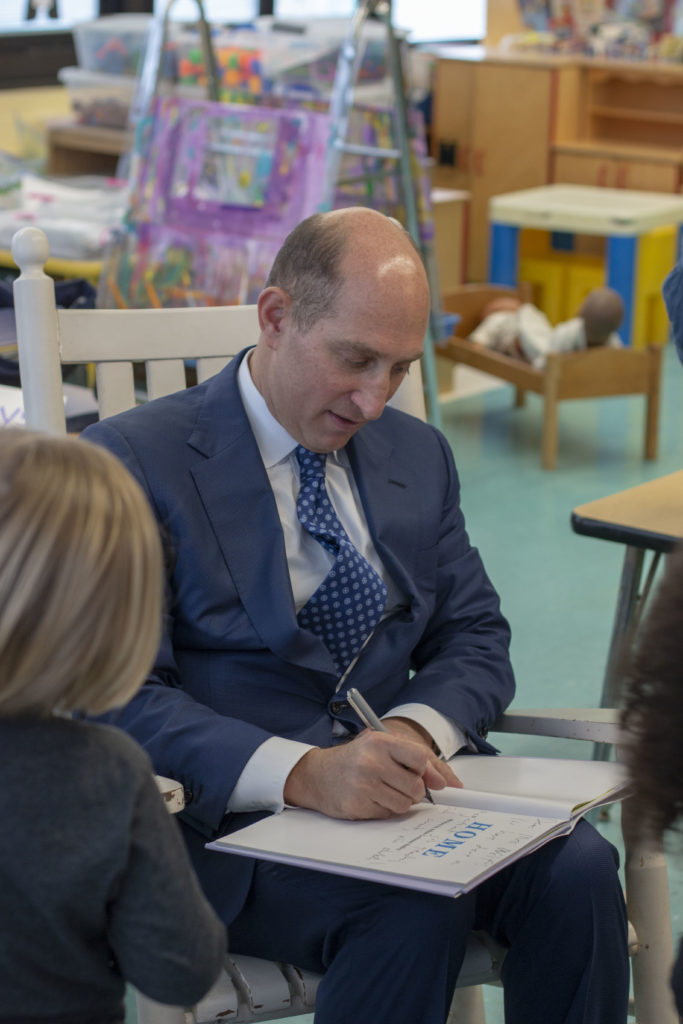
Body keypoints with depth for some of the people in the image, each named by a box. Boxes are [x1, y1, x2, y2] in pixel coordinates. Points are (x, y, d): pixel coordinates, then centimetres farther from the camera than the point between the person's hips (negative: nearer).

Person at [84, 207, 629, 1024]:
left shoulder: (419, 455, 15)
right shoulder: (137, 461, -6)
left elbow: (475, 641, 13)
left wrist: (417, 729, -11)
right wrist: (302, 773, -28)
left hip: (405, 780, 5)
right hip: (233, 811, -5)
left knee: (577, 869, -23)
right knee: (414, 909, -32)